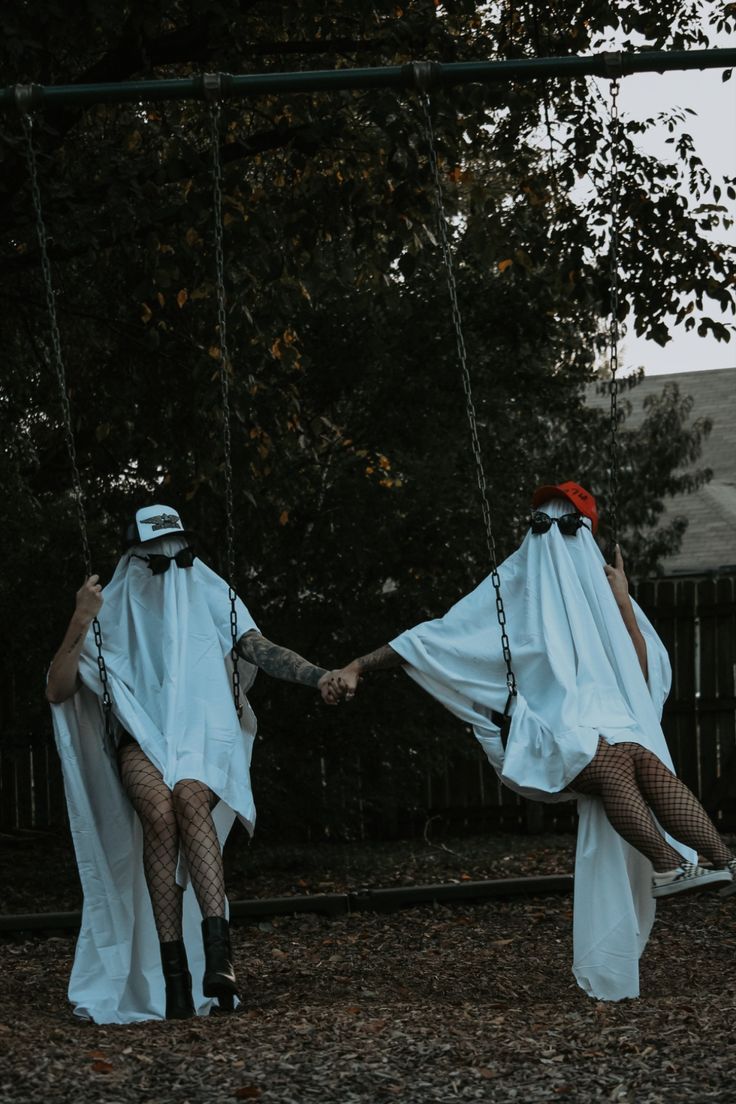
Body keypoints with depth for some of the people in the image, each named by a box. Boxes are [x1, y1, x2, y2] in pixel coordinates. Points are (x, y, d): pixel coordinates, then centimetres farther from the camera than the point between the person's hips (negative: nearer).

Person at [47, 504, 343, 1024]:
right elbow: (57, 691, 4)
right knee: (160, 810, -34)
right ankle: (173, 970, -36)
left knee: (189, 797, -36)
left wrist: (318, 675, -18)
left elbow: (260, 650, 0)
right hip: (142, 738, 0)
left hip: (204, 735, 0)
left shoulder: (211, 597, 12)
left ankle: (217, 949, -47)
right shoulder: (111, 614, 11)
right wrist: (79, 624, -10)